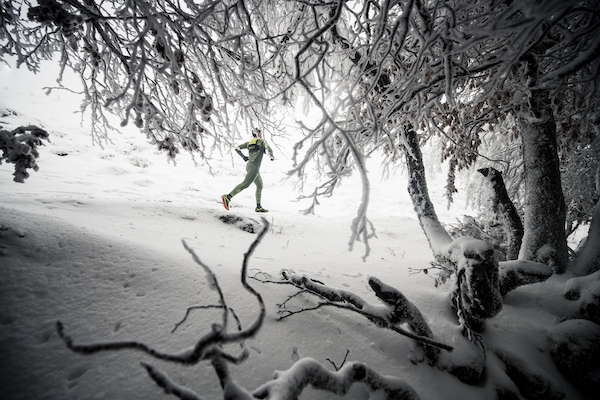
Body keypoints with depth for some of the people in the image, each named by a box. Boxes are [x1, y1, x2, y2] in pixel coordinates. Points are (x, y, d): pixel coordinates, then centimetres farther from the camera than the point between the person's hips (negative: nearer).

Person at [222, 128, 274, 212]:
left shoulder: (249, 142, 19)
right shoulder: (261, 141, 4)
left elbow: (237, 148, 15)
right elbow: (269, 149, 9)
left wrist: (243, 157, 21)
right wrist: (272, 156, 29)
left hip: (249, 165, 8)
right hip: (254, 166, -8)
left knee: (260, 185, 13)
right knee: (245, 184, -19)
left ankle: (258, 207, 10)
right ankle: (227, 197, -30)